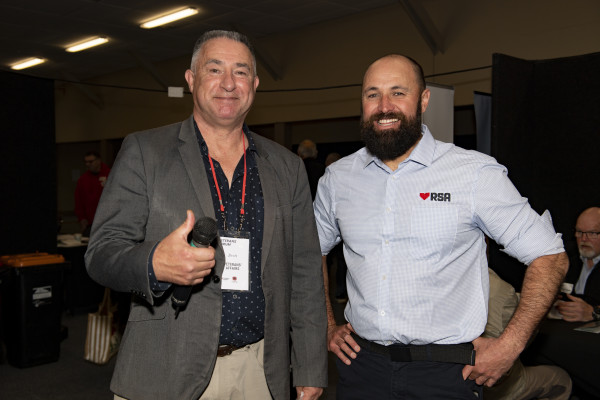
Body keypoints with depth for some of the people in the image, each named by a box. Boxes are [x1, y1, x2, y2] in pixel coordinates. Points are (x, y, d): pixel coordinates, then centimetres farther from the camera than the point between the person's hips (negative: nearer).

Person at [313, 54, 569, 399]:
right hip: (362, 362, 3)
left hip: (446, 370, -2)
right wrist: (327, 327, 9)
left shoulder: (475, 173, -9)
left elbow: (550, 257, -6)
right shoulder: (337, 178, 2)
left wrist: (509, 346, -12)